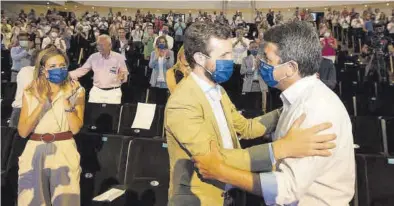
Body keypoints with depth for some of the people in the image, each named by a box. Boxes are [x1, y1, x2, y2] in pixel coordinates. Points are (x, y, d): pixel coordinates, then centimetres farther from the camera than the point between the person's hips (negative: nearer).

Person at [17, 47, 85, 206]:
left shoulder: (76, 91, 0)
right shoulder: (29, 93, 4)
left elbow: (76, 128, -9)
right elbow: (23, 132, -5)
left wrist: (67, 102, -18)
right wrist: (42, 104, -14)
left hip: (64, 151, -2)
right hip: (35, 152, 2)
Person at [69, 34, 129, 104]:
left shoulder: (119, 57, -4)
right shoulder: (93, 57, 3)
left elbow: (125, 76, -3)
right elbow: (82, 70, 8)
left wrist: (122, 77, -25)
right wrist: (67, 74, -5)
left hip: (113, 92, -2)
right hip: (96, 91, 2)